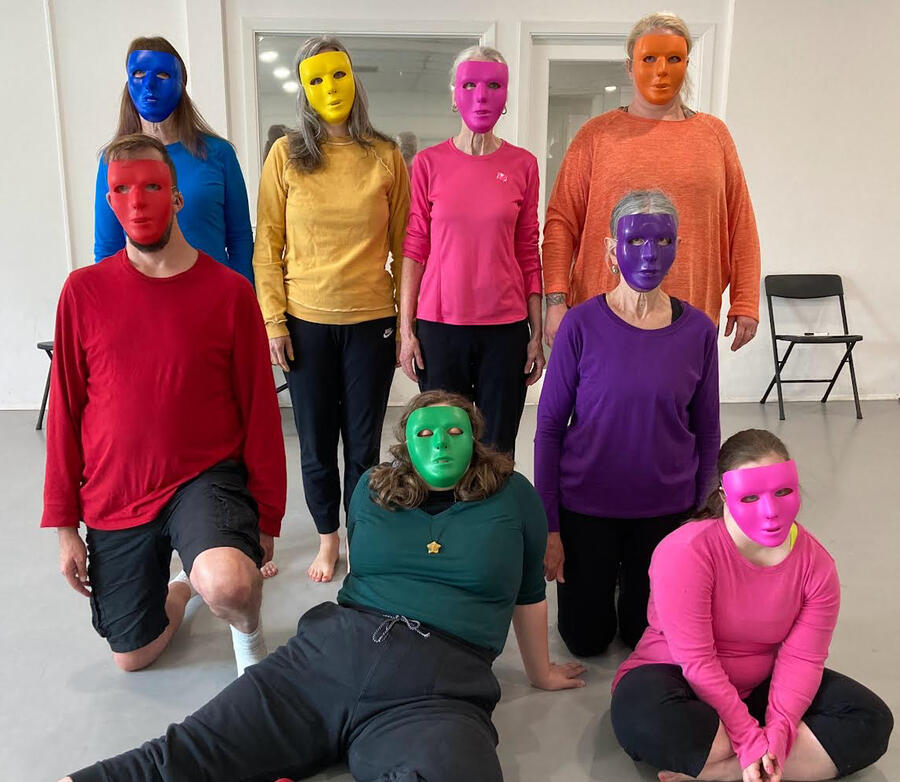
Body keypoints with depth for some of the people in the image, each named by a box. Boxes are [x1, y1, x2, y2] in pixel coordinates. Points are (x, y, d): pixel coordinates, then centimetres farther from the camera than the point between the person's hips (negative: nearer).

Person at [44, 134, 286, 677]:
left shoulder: (229, 291, -9)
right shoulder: (85, 291, -4)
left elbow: (259, 410, -5)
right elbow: (65, 412, 2)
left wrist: (267, 519, -3)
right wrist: (64, 523, 2)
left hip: (206, 478, -3)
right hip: (113, 500, 3)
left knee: (227, 585, -34)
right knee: (132, 657, 16)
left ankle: (249, 629, 3)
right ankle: (180, 591, 49)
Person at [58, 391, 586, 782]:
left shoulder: (512, 496, 8)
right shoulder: (374, 489, 15)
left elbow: (528, 591, 19)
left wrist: (541, 672, 28)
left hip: (439, 691, -2)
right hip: (333, 651, 3)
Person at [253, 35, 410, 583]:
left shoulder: (386, 157, 2)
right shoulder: (287, 155, 0)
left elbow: (402, 245, 4)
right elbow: (268, 244, 1)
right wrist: (273, 321, -5)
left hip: (372, 319, 0)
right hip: (306, 322, 0)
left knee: (364, 443, 9)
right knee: (317, 443, 11)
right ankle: (327, 538, 31)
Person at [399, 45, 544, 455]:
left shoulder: (523, 164, 4)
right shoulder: (428, 162, 1)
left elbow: (528, 253, 6)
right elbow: (414, 249, 2)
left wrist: (536, 332, 4)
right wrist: (406, 328, -1)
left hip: (506, 327, 1)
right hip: (439, 324, 0)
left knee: (498, 448, 7)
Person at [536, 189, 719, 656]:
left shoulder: (697, 330, -8)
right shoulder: (582, 325, -14)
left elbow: (706, 431, 2)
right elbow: (550, 426, -9)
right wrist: (548, 527, -9)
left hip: (665, 508, 2)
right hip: (586, 504, -1)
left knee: (646, 632, 16)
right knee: (586, 639, 13)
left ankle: (629, 572, 46)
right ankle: (605, 571, 43)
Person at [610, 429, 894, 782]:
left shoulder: (816, 563, -10)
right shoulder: (685, 553, -26)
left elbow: (801, 659, -12)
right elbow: (697, 663, -25)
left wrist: (776, 734, -25)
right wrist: (750, 739, -25)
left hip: (758, 686, 5)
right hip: (679, 680, -5)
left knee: (870, 721, -13)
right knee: (650, 722, -38)